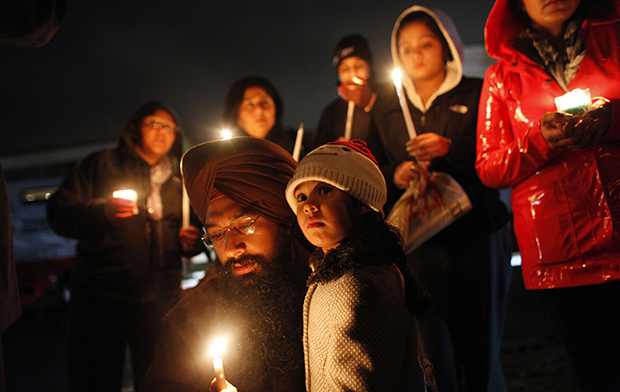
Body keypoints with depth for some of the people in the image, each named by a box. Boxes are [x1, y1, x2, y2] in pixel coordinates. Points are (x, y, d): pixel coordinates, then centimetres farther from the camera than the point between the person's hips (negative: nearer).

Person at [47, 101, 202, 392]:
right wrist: (102, 212, -16)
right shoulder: (102, 165, 9)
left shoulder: (178, 181, 20)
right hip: (100, 296, -3)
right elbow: (58, 212, 1)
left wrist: (192, 242, 5)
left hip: (159, 301, 3)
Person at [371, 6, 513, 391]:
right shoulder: (389, 107, 17)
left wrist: (451, 147, -14)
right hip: (421, 241, 2)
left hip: (478, 235, -2)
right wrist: (396, 174, -2)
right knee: (434, 354, -4)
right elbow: (380, 168, 20)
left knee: (480, 349, -1)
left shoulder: (477, 94, 8)